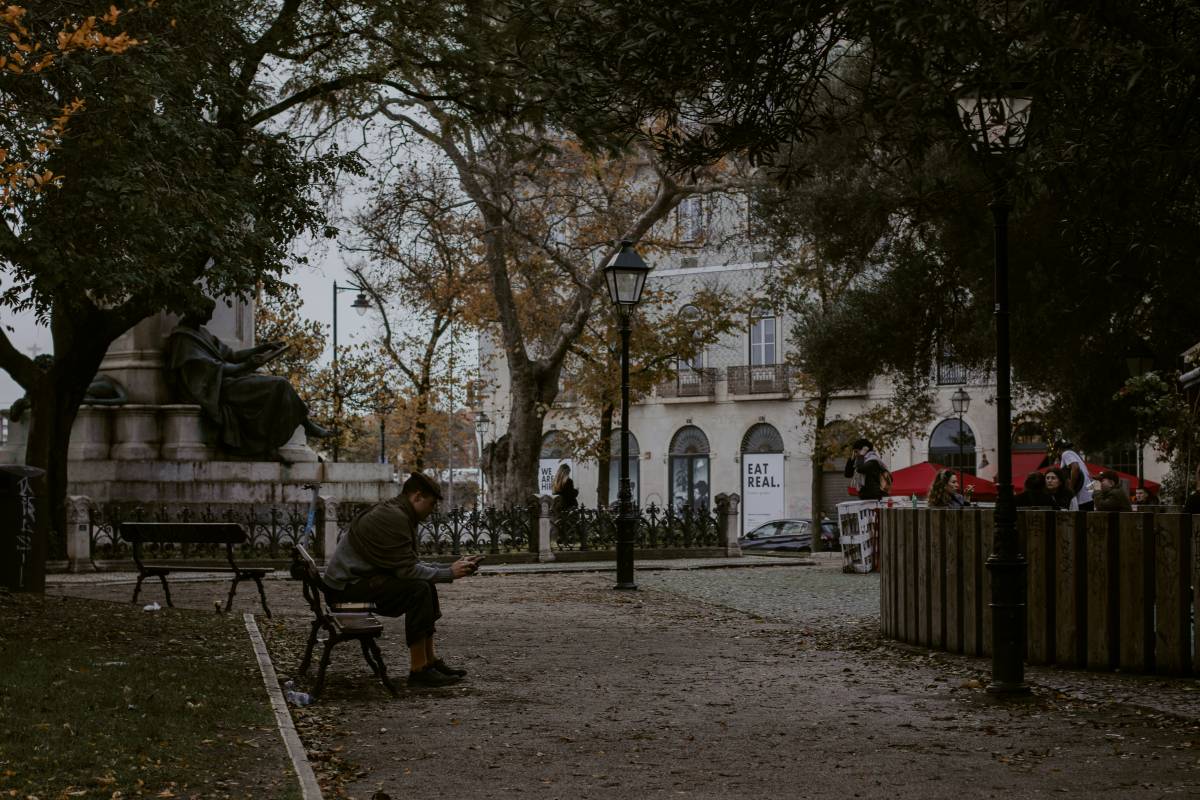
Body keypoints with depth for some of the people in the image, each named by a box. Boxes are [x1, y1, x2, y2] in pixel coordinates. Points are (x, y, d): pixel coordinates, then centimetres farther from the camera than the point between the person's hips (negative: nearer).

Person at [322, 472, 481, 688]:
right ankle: (418, 670, -19)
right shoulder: (393, 517, -19)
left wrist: (452, 567, 8)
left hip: (358, 577, 11)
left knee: (426, 585, 13)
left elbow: (413, 564, 16)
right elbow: (407, 570, -22)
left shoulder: (394, 513, 14)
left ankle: (431, 660, 13)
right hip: (347, 584, -11)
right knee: (418, 588, -23)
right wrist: (449, 573, -12)